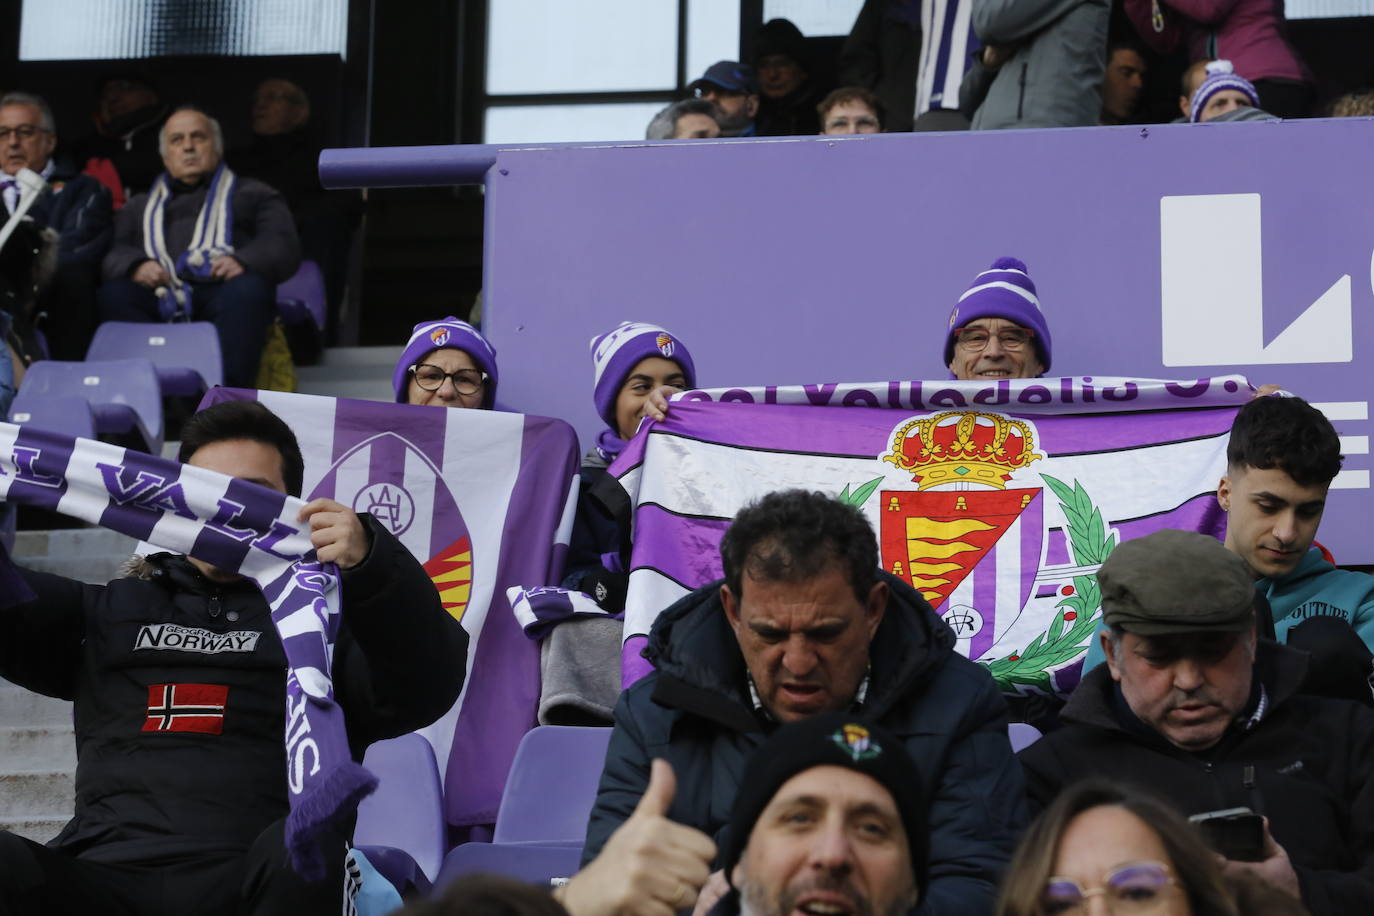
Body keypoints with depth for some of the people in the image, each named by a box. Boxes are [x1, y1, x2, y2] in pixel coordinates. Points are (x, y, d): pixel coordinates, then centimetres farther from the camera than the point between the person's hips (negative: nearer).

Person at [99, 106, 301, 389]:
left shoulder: (253, 195, 32)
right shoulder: (140, 207, 37)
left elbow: (285, 248, 13)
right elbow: (114, 254, 18)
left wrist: (243, 261, -10)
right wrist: (136, 266, -8)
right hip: (158, 299, 2)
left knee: (249, 289, -37)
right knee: (114, 294, -31)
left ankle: (225, 389, -53)